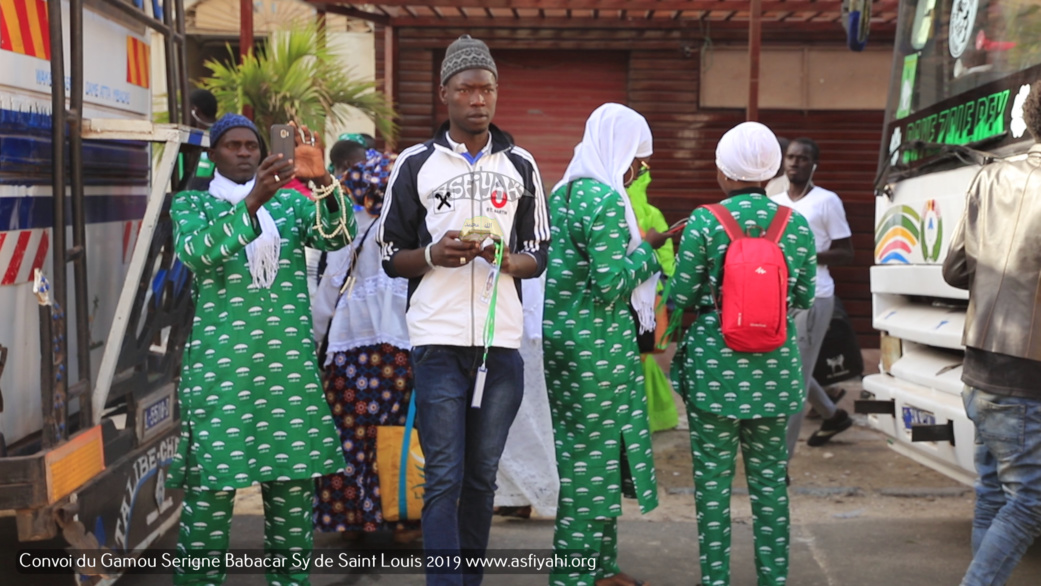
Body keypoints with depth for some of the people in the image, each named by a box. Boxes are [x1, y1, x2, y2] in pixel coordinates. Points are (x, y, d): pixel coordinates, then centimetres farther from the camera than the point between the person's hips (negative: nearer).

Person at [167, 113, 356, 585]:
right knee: (211, 482, -6)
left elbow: (338, 236, -4)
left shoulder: (290, 202, 14)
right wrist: (253, 202, -27)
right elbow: (195, 251, -15)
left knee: (294, 478, 5)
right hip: (220, 364, -3)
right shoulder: (191, 203, 7)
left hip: (290, 363, 3)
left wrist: (321, 182, -22)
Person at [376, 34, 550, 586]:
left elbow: (539, 258, 13)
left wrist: (506, 260, -9)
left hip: (502, 340, 2)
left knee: (482, 475, 8)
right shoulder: (416, 164, 5)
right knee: (444, 477, -6)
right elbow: (392, 258, 7)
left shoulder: (520, 166, 12)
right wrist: (435, 255, -13)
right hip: (439, 339, -2)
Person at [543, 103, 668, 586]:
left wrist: (639, 246, 16)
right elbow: (611, 283, -20)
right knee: (595, 454, 0)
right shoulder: (605, 199, -17)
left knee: (581, 451, 15)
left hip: (563, 336, 9)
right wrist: (647, 250, -6)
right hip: (598, 344, -9)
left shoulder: (564, 192, 11)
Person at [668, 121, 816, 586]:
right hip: (774, 369, 3)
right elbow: (804, 297, 7)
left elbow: (680, 297, -8)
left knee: (713, 478, 6)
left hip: (714, 363, -3)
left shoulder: (705, 222, -10)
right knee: (769, 477, 12)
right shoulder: (797, 225, -1)